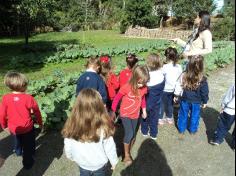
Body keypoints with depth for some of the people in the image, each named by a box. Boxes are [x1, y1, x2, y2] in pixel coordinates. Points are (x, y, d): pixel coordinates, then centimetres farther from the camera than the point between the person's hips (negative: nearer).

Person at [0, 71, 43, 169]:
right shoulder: (28, 98, -24)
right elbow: (36, 111, -12)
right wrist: (40, 123, 6)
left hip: (13, 128, 4)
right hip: (27, 128, -4)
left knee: (17, 141, 33)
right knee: (28, 146, 17)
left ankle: (18, 151, 61)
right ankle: (27, 163, 32)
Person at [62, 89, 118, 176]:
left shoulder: (71, 126, -26)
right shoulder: (103, 127, -32)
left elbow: (67, 147, -11)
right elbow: (109, 148, -19)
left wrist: (71, 157, 11)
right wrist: (114, 161, 0)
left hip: (82, 164, 2)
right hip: (100, 165, -1)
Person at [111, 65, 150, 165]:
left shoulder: (144, 88, -11)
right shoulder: (126, 87, -25)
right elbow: (116, 99, -13)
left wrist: (144, 110, 14)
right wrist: (113, 112, -7)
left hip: (135, 115, 5)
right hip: (125, 114, -4)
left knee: (133, 135, 12)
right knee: (129, 133, -14)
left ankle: (128, 152, 32)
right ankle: (126, 155, 7)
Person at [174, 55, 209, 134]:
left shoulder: (183, 75, -18)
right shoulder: (202, 80, -22)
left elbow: (178, 86, -6)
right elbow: (204, 92, -10)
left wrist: (176, 96, 9)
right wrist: (205, 101, 7)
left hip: (184, 100, 1)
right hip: (196, 102, -1)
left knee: (183, 115, 19)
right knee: (194, 116, 20)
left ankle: (181, 129, 35)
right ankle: (192, 130, 38)